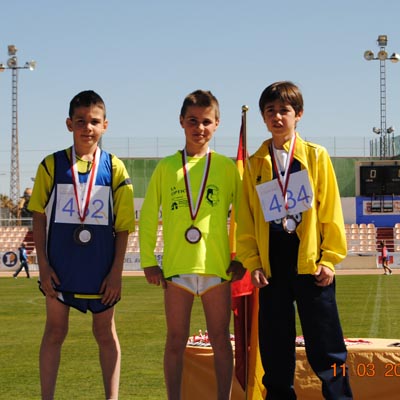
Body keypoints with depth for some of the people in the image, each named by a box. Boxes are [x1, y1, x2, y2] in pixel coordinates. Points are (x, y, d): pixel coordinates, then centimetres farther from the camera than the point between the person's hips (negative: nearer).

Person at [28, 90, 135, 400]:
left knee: (105, 333, 10)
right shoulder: (52, 165, 0)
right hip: (60, 266, 0)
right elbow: (39, 217, 3)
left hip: (101, 268, 0)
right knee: (55, 332, 7)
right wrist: (43, 265, -4)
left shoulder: (114, 168, -1)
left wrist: (116, 271, -4)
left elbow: (123, 226, 1)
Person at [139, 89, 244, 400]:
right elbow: (148, 217, 7)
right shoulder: (166, 167, 6)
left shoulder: (227, 167, 5)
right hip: (176, 267, 0)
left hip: (217, 265, 0)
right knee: (176, 341, 5)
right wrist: (148, 261, 2)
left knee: (220, 339, 5)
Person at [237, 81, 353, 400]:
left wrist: (330, 258, -6)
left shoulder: (317, 156, 3)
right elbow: (246, 219, 8)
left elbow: (331, 210, 0)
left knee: (325, 344, -1)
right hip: (271, 263, 2)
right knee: (274, 347, 7)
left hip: (310, 262, -2)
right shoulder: (255, 164, 9)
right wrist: (252, 262, -2)